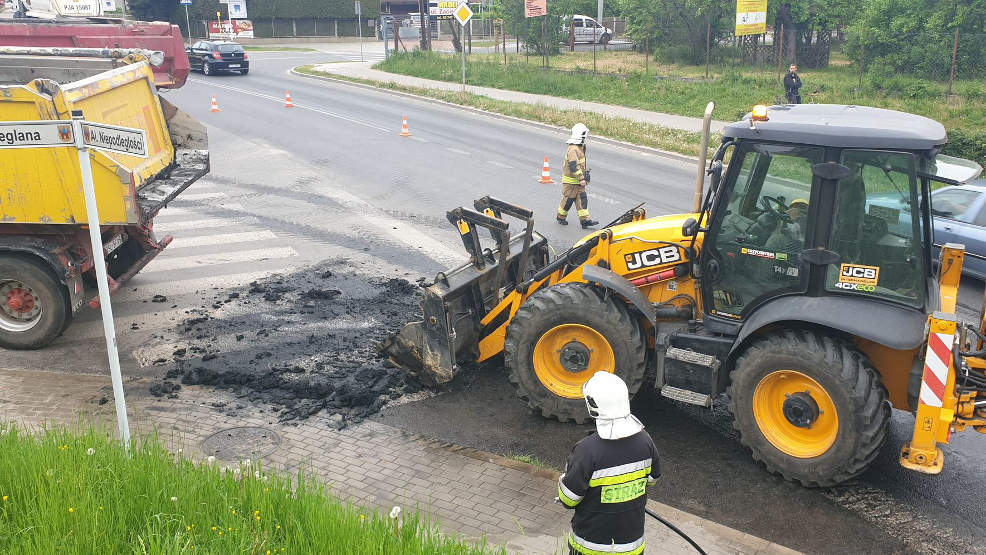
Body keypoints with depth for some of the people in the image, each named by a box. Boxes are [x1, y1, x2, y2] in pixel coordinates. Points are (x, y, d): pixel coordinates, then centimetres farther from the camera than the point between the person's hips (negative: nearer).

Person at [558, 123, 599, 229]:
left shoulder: (580, 147, 11)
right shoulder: (573, 149, -23)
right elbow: (573, 166, -29)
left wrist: (585, 174, 27)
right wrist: (581, 178, -28)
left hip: (578, 180, 10)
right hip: (571, 181, -10)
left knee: (582, 199, 6)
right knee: (568, 199, 4)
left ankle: (585, 220, 6)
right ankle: (561, 217, 21)